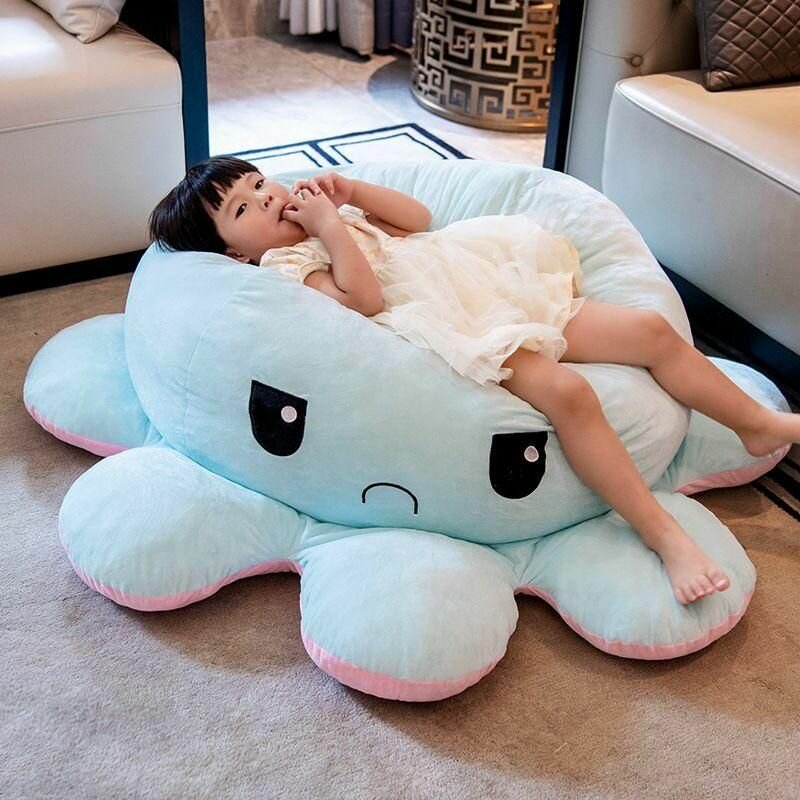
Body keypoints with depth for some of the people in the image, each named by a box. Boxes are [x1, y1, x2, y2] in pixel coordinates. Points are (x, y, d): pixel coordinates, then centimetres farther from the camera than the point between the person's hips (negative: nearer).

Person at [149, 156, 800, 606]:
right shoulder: (285, 266, -1)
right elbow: (364, 297, -16)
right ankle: (665, 535, -29)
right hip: (458, 334, -9)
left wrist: (347, 190, 15)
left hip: (500, 292, 9)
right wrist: (330, 225, -9)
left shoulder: (329, 214, 25)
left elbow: (417, 218, 26)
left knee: (650, 328, 0)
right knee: (564, 390, -35)